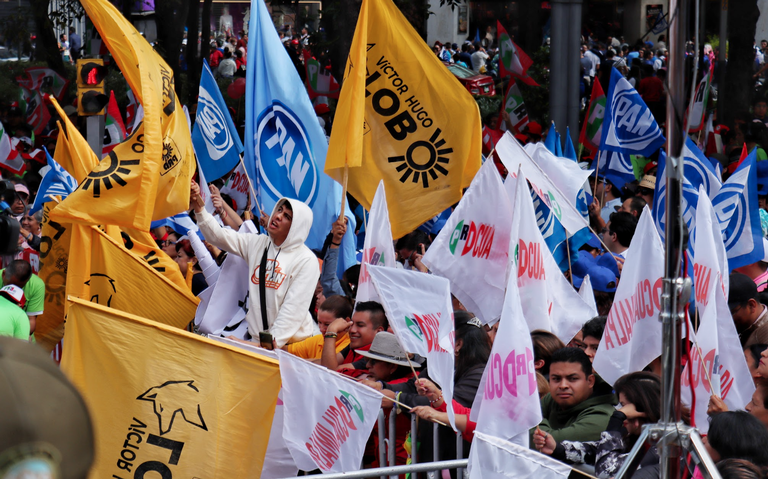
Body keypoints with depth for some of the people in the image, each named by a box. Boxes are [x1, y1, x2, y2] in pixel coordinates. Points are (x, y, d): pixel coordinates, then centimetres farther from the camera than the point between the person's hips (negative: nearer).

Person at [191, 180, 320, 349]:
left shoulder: (306, 260, -6)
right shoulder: (257, 244, 12)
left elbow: (294, 308, -12)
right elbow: (217, 236, 10)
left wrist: (274, 340, -20)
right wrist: (198, 206, -4)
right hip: (255, 338, 5)